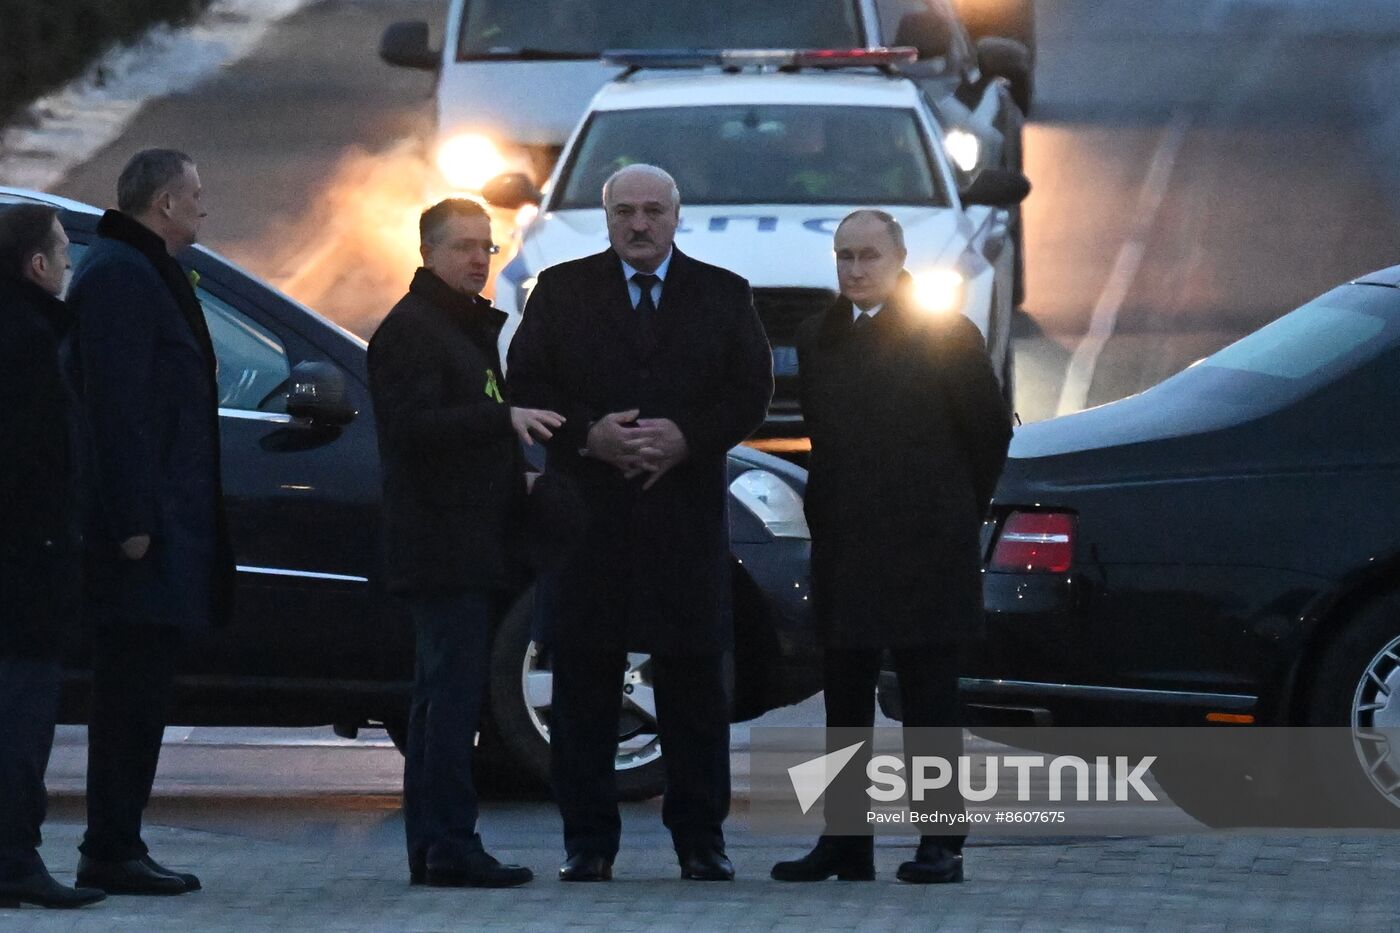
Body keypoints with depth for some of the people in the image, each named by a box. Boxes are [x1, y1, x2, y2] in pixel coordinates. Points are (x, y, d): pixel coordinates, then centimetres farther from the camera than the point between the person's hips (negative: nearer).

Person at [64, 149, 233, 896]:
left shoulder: (141, 274, 22)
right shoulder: (119, 276, -12)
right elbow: (116, 408, -19)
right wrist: (132, 520, -23)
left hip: (158, 523, 11)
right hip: (142, 523, -11)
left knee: (138, 689, 11)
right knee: (132, 691, -9)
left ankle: (117, 849, 13)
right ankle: (111, 854, -9)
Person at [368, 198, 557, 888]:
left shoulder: (474, 327, 23)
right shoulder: (410, 330, -9)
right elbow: (413, 425, -22)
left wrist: (515, 478, 20)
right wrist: (505, 418, -28)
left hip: (474, 542, 10)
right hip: (440, 544, -10)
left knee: (443, 695, 10)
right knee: (453, 693, -13)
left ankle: (430, 845, 13)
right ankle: (451, 847, -15)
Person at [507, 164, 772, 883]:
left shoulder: (724, 296, 10)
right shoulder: (560, 291, 9)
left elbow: (751, 391, 3)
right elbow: (526, 385, 3)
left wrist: (687, 438, -13)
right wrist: (588, 433, -13)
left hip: (688, 511, 0)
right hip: (588, 511, 0)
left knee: (693, 680, 2)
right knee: (584, 680, 0)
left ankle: (700, 839, 7)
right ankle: (587, 841, 5)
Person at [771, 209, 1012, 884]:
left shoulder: (945, 335, -4)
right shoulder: (817, 339, 10)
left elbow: (991, 431, 2)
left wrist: (958, 515, 8)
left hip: (922, 549, -5)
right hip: (842, 547, 5)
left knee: (928, 697, -3)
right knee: (844, 699, 6)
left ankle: (941, 844, 0)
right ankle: (844, 841, 10)